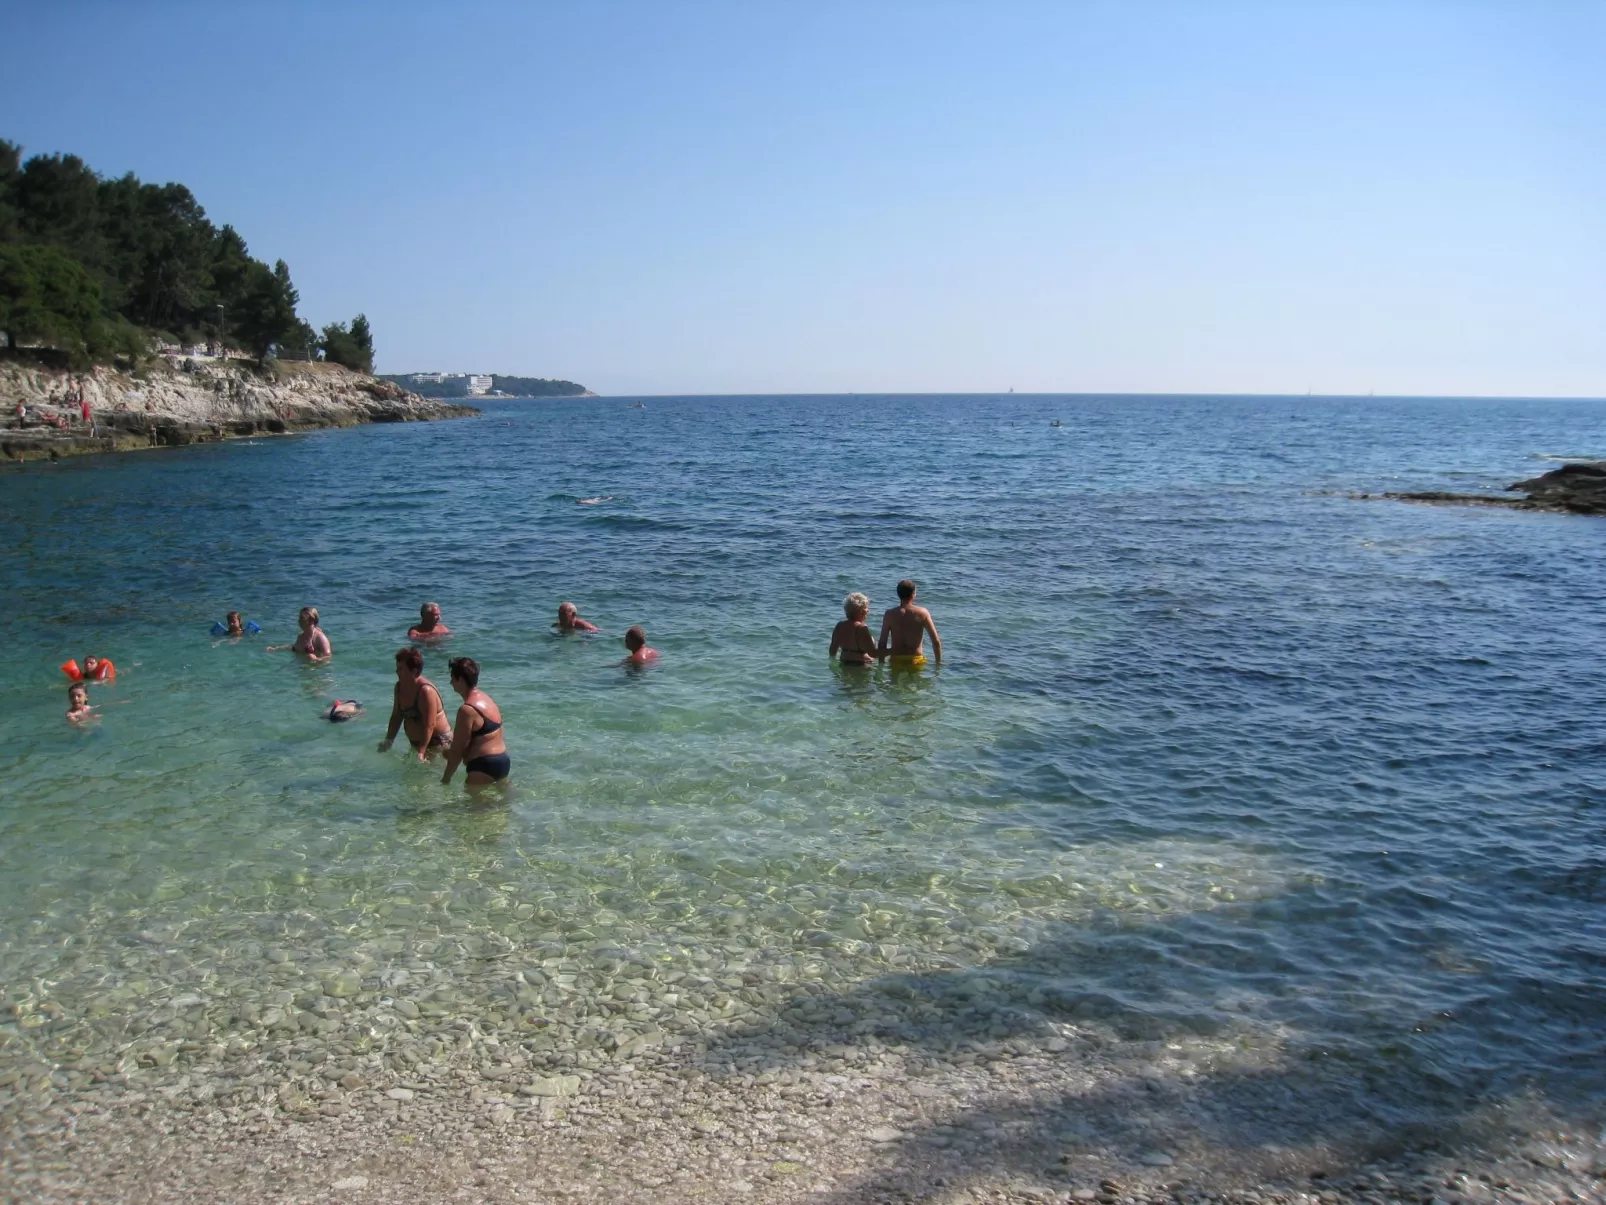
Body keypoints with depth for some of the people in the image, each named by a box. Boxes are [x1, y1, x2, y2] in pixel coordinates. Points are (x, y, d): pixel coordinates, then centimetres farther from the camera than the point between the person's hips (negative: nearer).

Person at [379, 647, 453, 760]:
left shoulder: (426, 691, -24)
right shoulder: (400, 687, 2)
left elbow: (429, 725, -27)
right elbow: (397, 716, 13)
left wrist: (421, 752, -31)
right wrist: (388, 741, 8)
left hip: (437, 741, -9)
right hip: (415, 742, 9)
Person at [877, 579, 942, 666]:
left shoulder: (890, 614, -3)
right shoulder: (922, 613, -3)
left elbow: (882, 643, -3)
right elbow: (936, 642, -4)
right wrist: (938, 663, 7)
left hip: (896, 661, 1)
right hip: (916, 661, -1)